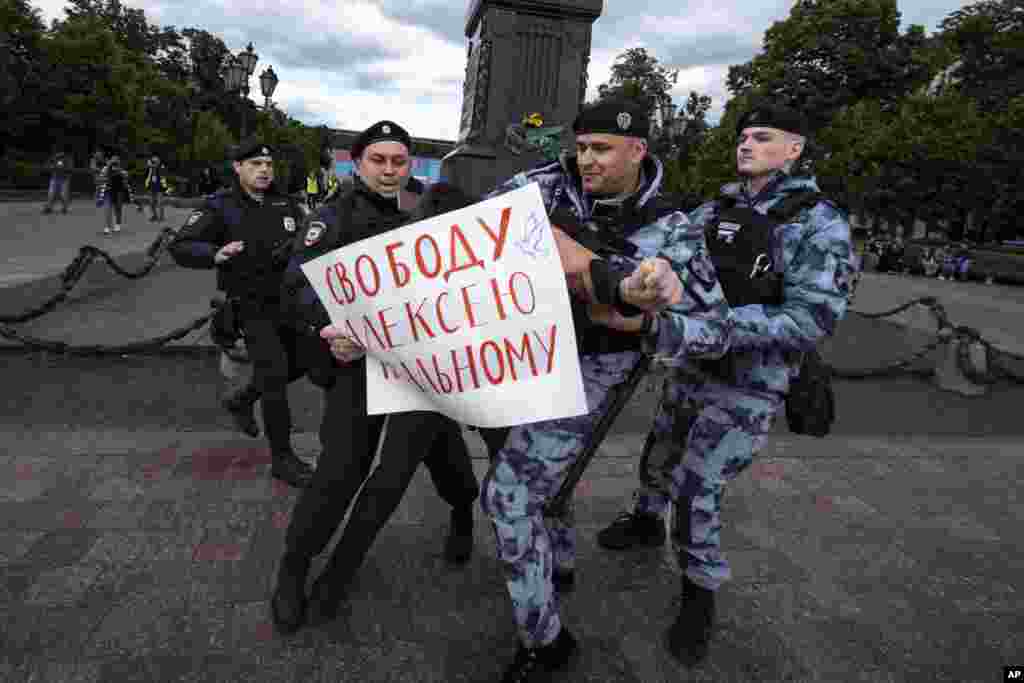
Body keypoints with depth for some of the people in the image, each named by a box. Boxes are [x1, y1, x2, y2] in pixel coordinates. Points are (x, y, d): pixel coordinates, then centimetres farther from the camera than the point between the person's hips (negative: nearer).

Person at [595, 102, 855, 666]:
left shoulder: (819, 224, -14)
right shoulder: (714, 210, 3)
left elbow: (813, 319, -23)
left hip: (749, 387, -5)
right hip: (692, 368, 6)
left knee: (696, 488, -5)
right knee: (659, 454, 21)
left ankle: (701, 592, 20)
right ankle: (646, 521, 50)